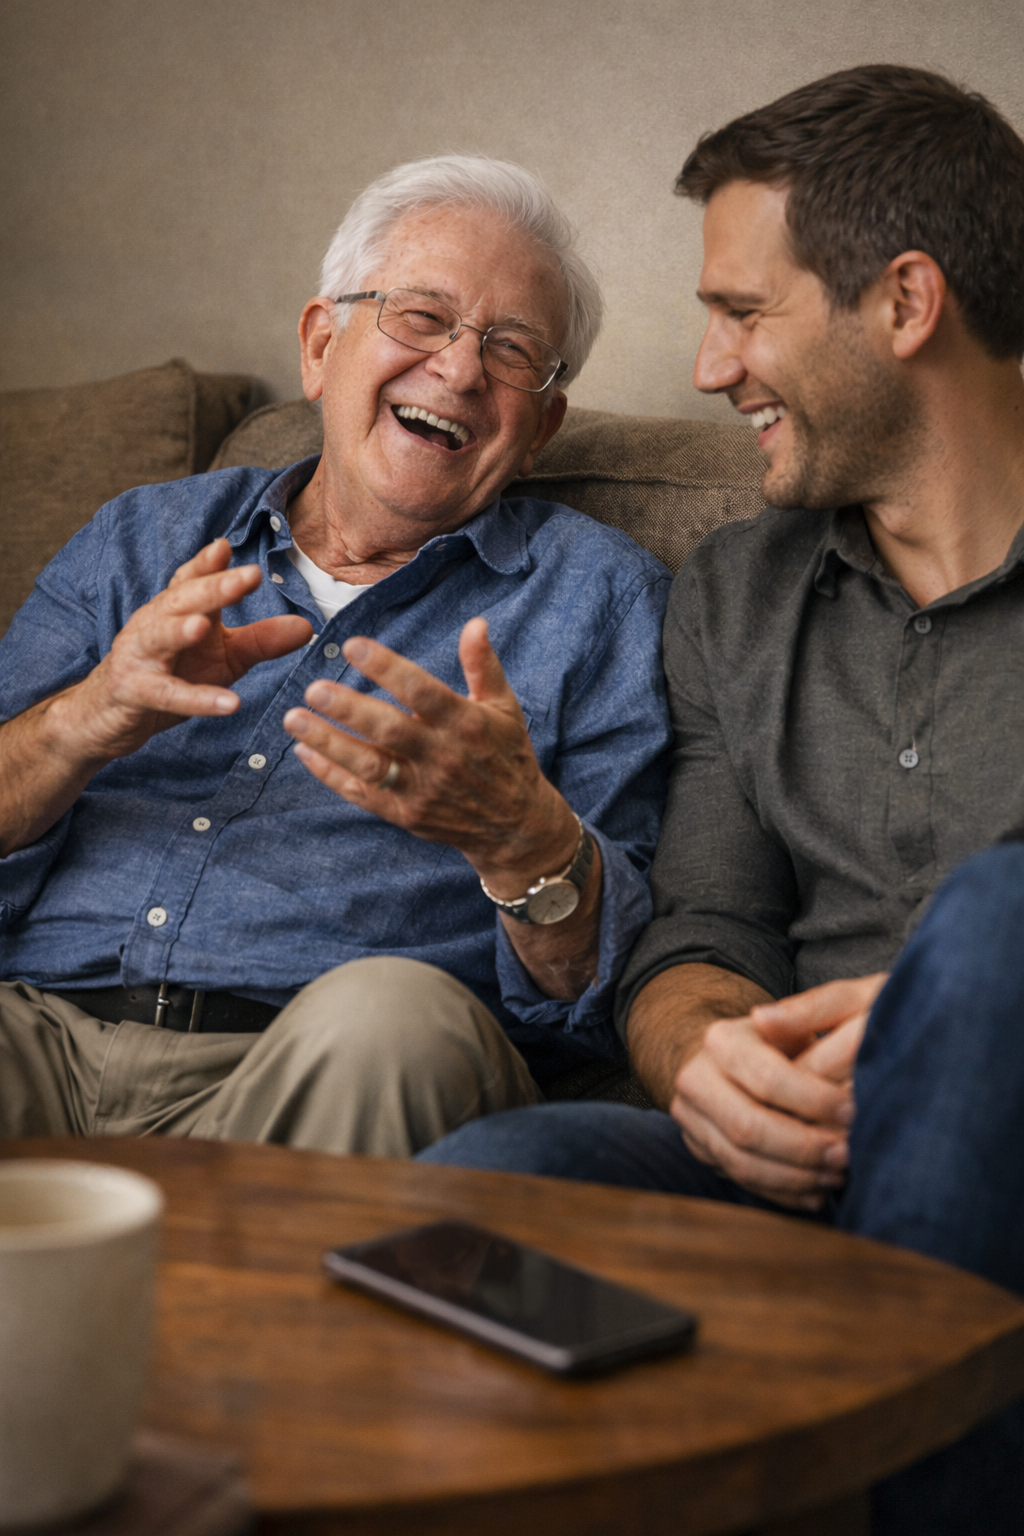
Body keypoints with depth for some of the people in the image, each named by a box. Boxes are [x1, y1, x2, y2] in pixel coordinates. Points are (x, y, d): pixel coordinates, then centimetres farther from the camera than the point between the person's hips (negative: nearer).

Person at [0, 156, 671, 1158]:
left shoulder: (601, 598, 10)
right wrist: (91, 719, -11)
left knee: (389, 1015, -34)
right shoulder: (143, 540, 19)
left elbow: (607, 996, 1)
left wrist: (519, 836, -20)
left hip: (332, 1075, 1)